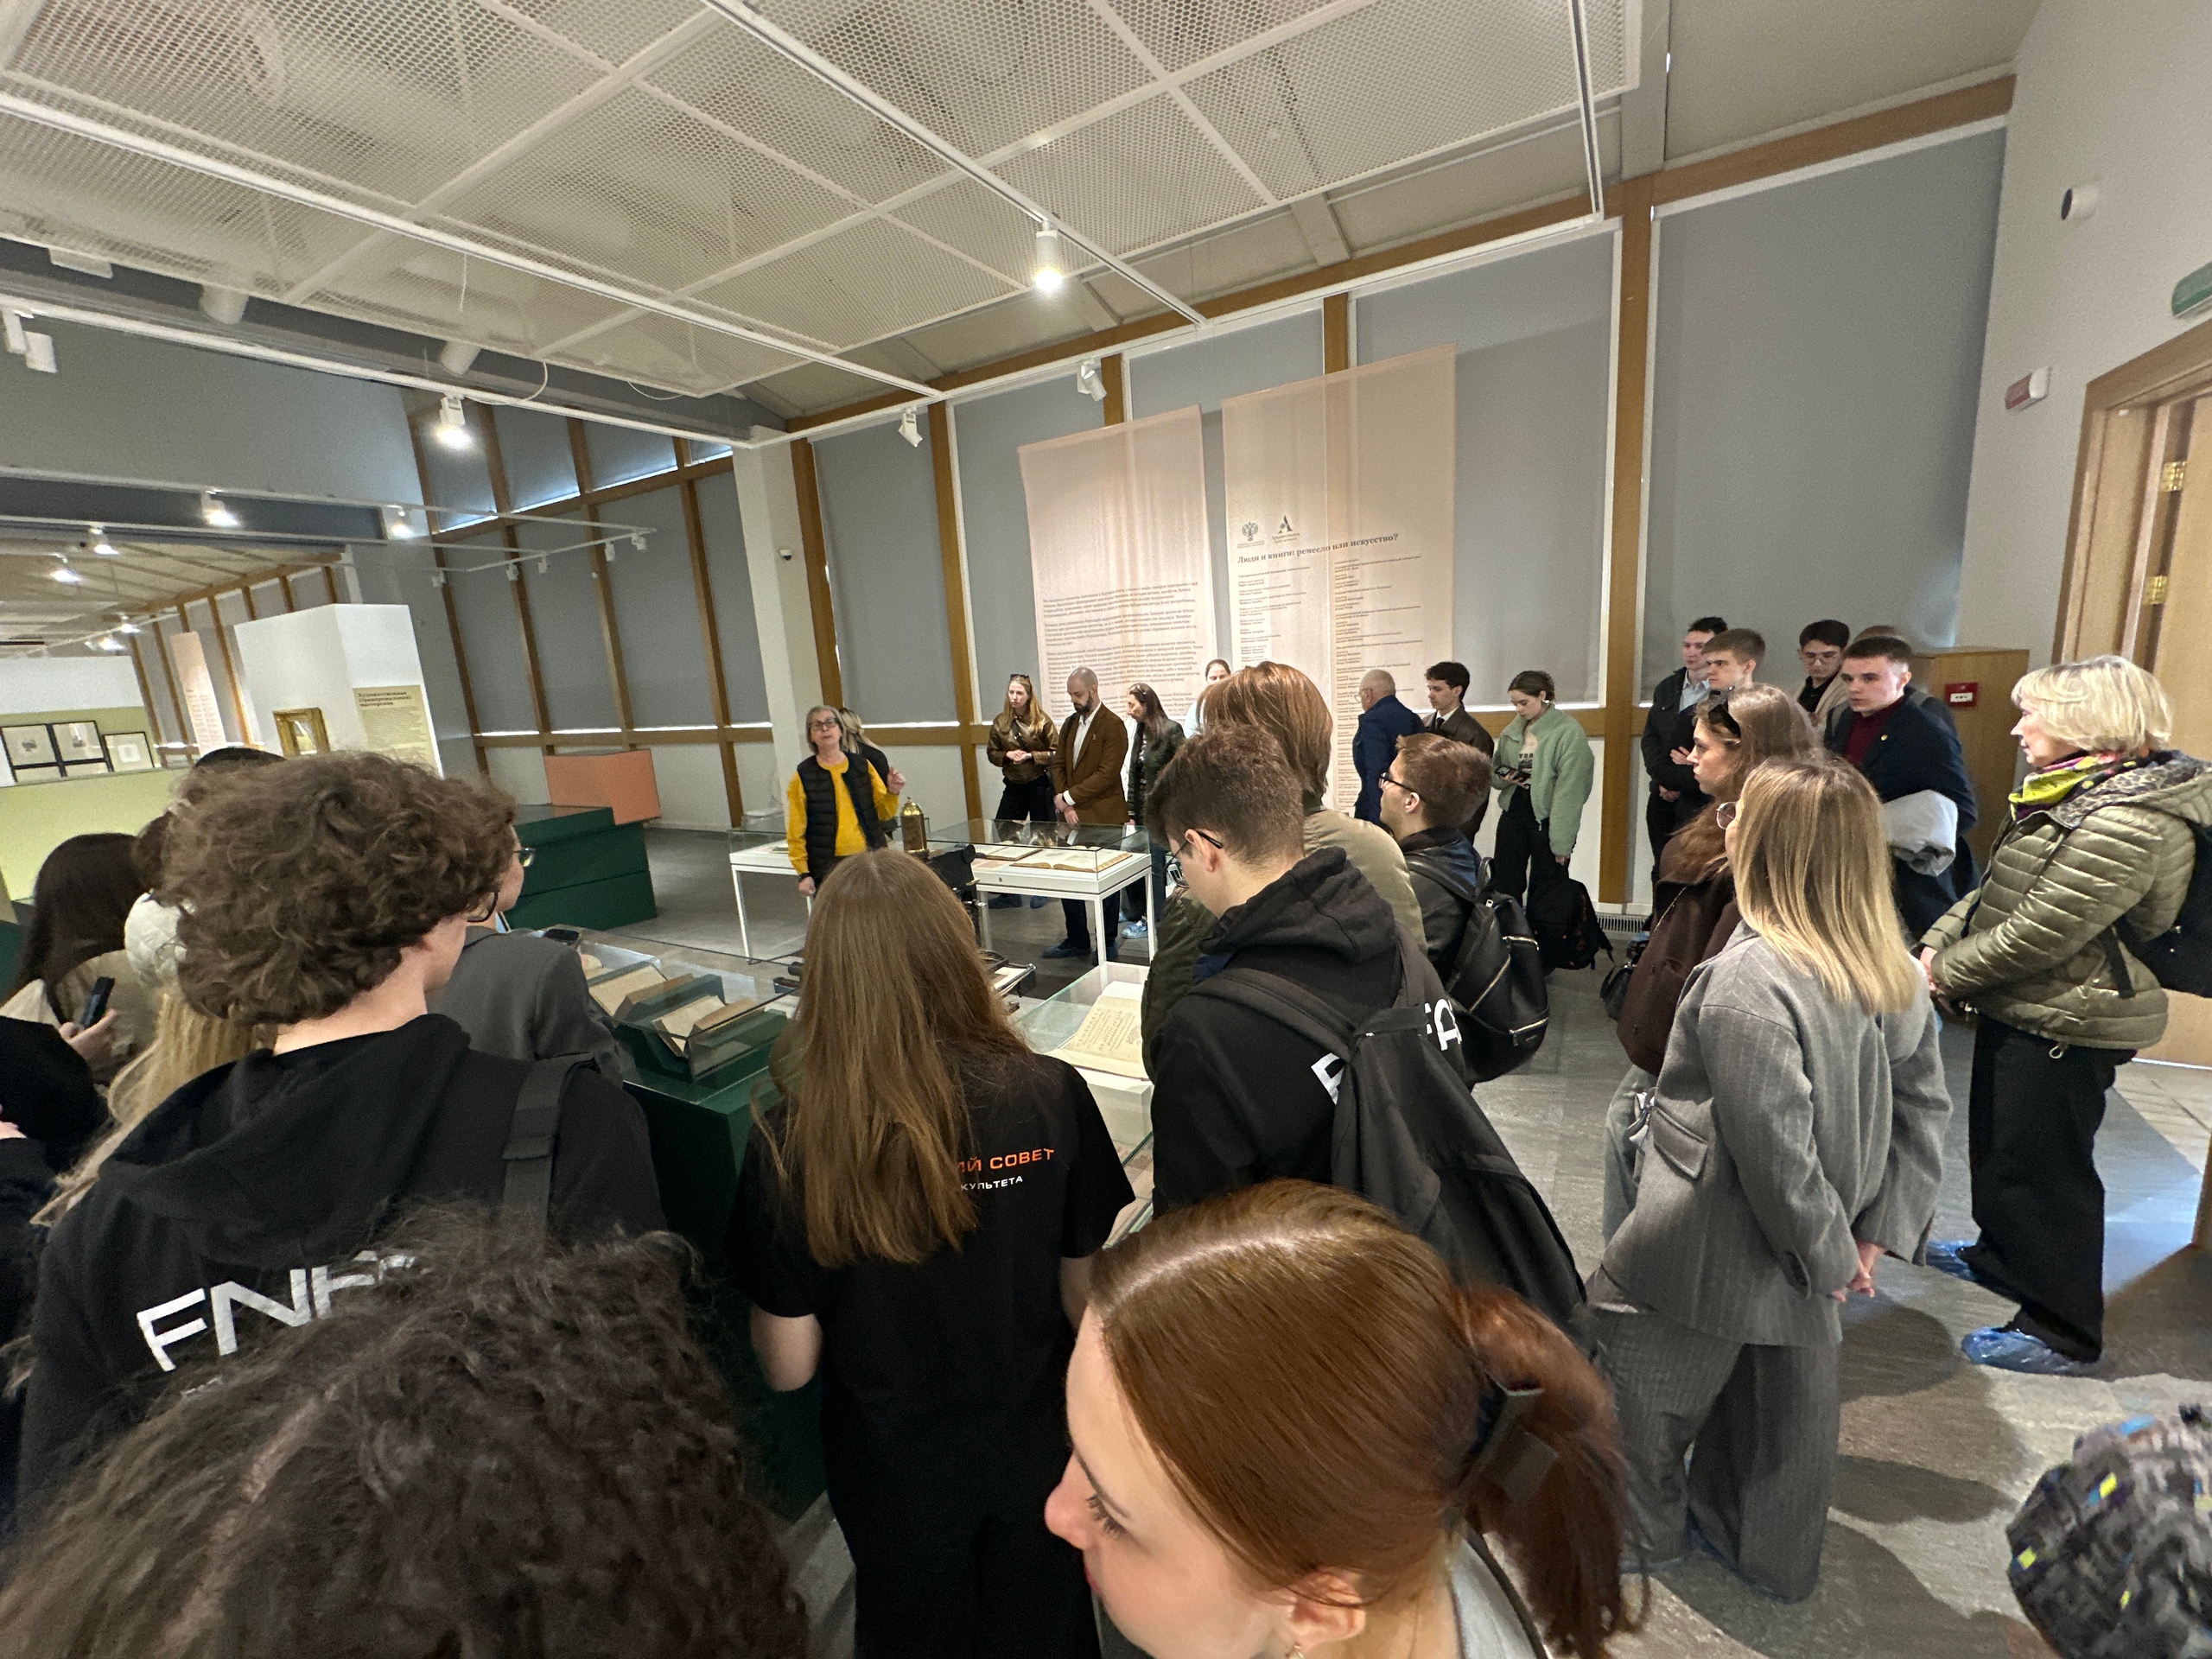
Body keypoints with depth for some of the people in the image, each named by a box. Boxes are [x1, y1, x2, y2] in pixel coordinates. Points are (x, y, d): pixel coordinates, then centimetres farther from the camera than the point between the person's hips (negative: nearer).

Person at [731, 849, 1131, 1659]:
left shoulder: (791, 1144, -27)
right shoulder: (1050, 1096, -25)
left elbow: (788, 1366, -15)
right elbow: (1086, 1298, -11)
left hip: (892, 1470, 0)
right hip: (1034, 1447, 1)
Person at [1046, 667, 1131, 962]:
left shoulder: (1113, 725, -10)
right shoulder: (1069, 724, 13)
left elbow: (1107, 774, -18)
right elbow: (1058, 765, 10)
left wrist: (1069, 797, -16)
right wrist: (1064, 804, -5)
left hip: (1103, 816, -7)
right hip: (1072, 814, 7)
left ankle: (1109, 942, 20)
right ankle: (1077, 940, 25)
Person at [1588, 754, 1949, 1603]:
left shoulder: (1747, 982, -31)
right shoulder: (1892, 968, -5)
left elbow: (1775, 1150, -27)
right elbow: (1924, 1105, 3)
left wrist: (1827, 1251, -10)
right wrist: (1879, 1228, 6)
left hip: (1712, 1254, -7)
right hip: (1797, 1244, 7)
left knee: (1643, 1380, 18)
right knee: (1787, 1397, 26)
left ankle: (1643, 1531, 40)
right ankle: (1773, 1555, 48)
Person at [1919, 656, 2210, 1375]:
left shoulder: (2126, 822, -24)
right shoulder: (2074, 792, 9)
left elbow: (2039, 933, -25)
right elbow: (1993, 890, 12)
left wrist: (1947, 973, -13)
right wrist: (1936, 944, 0)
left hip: (2066, 1025, -10)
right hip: (2023, 1011, 10)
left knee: (2041, 1166, 4)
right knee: (1996, 1144, 23)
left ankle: (2063, 1330, 21)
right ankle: (2002, 1255, 44)